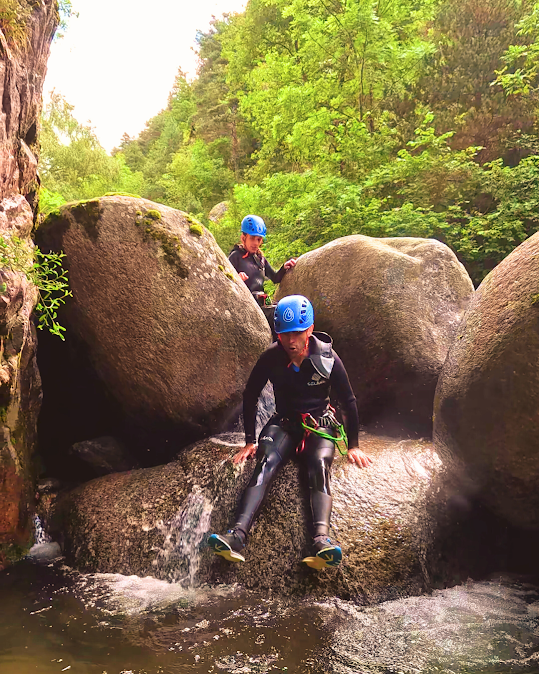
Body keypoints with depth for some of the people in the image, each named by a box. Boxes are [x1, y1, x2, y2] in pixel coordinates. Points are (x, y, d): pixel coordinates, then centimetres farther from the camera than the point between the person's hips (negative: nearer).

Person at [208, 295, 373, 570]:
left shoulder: (327, 359, -11)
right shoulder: (271, 358, -8)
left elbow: (348, 402, 0)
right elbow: (250, 396, 5)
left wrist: (354, 446, 1)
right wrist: (249, 441, 4)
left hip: (320, 425, -1)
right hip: (284, 423, 1)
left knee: (320, 468, -32)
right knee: (266, 465, -29)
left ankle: (321, 540, -53)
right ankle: (237, 535, -47)